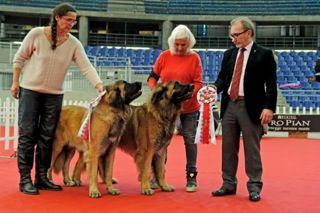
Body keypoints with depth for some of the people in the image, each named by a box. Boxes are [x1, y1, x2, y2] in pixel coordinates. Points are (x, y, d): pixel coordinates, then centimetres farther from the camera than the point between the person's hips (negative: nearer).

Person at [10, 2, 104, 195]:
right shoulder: (36, 34, -13)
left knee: (47, 137, 7)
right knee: (27, 134, -1)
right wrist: (15, 82, -1)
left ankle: (42, 177, 16)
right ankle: (25, 179, 4)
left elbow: (86, 67, -13)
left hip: (54, 95, 3)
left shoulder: (74, 43, -7)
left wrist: (100, 86, -26)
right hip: (30, 90, -3)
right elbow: (19, 58, -2)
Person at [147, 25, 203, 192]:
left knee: (190, 140, 3)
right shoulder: (164, 56, 0)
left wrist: (186, 96, -23)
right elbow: (152, 76, 4)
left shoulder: (194, 58, -5)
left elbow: (198, 82, -8)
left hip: (189, 107, -2)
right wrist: (154, 91, -14)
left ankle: (191, 176, 13)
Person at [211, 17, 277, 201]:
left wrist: (269, 107, -16)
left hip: (251, 107, -5)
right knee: (228, 148, 10)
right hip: (229, 105, 6)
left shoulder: (264, 54, -3)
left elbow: (271, 84, -7)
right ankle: (229, 184, 20)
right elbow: (223, 78, 13)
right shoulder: (229, 54, 13)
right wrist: (215, 88, -10)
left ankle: (254, 187, 10)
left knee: (252, 148, 1)